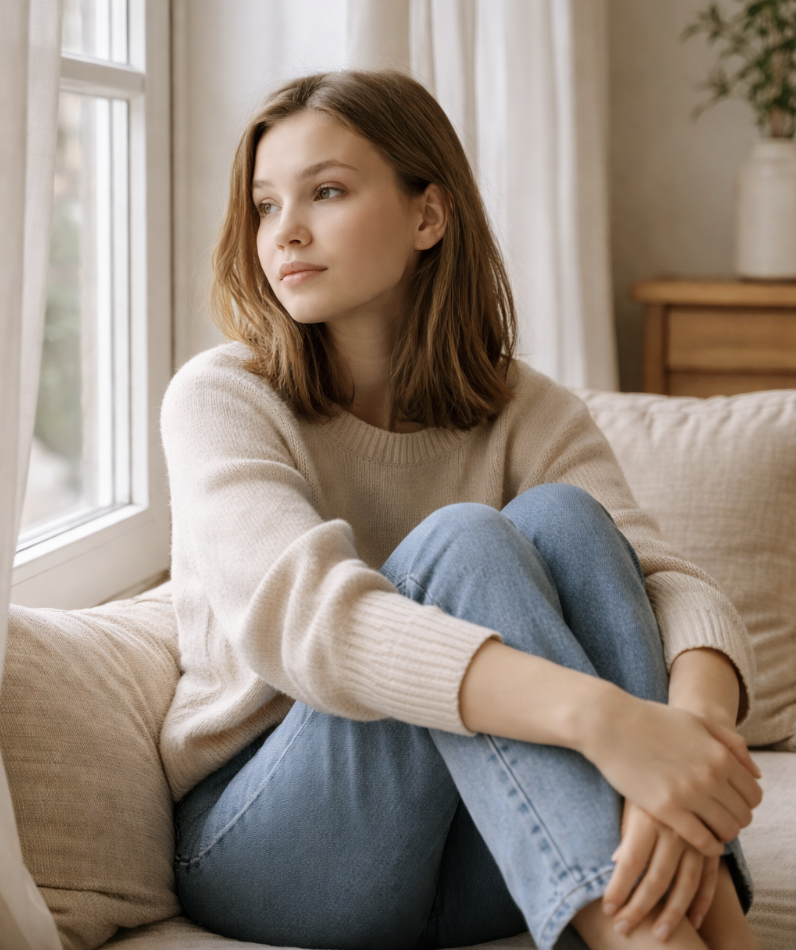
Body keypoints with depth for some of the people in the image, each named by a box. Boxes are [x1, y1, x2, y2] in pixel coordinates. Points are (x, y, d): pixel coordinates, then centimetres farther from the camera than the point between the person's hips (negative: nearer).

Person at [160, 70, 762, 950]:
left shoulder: (527, 414, 2)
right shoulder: (220, 397, -9)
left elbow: (672, 582, -14)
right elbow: (298, 613, -29)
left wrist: (695, 725, -40)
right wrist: (598, 715, -43)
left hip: (483, 868, 3)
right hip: (262, 845, -3)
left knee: (561, 517, -22)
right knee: (464, 541, -27)